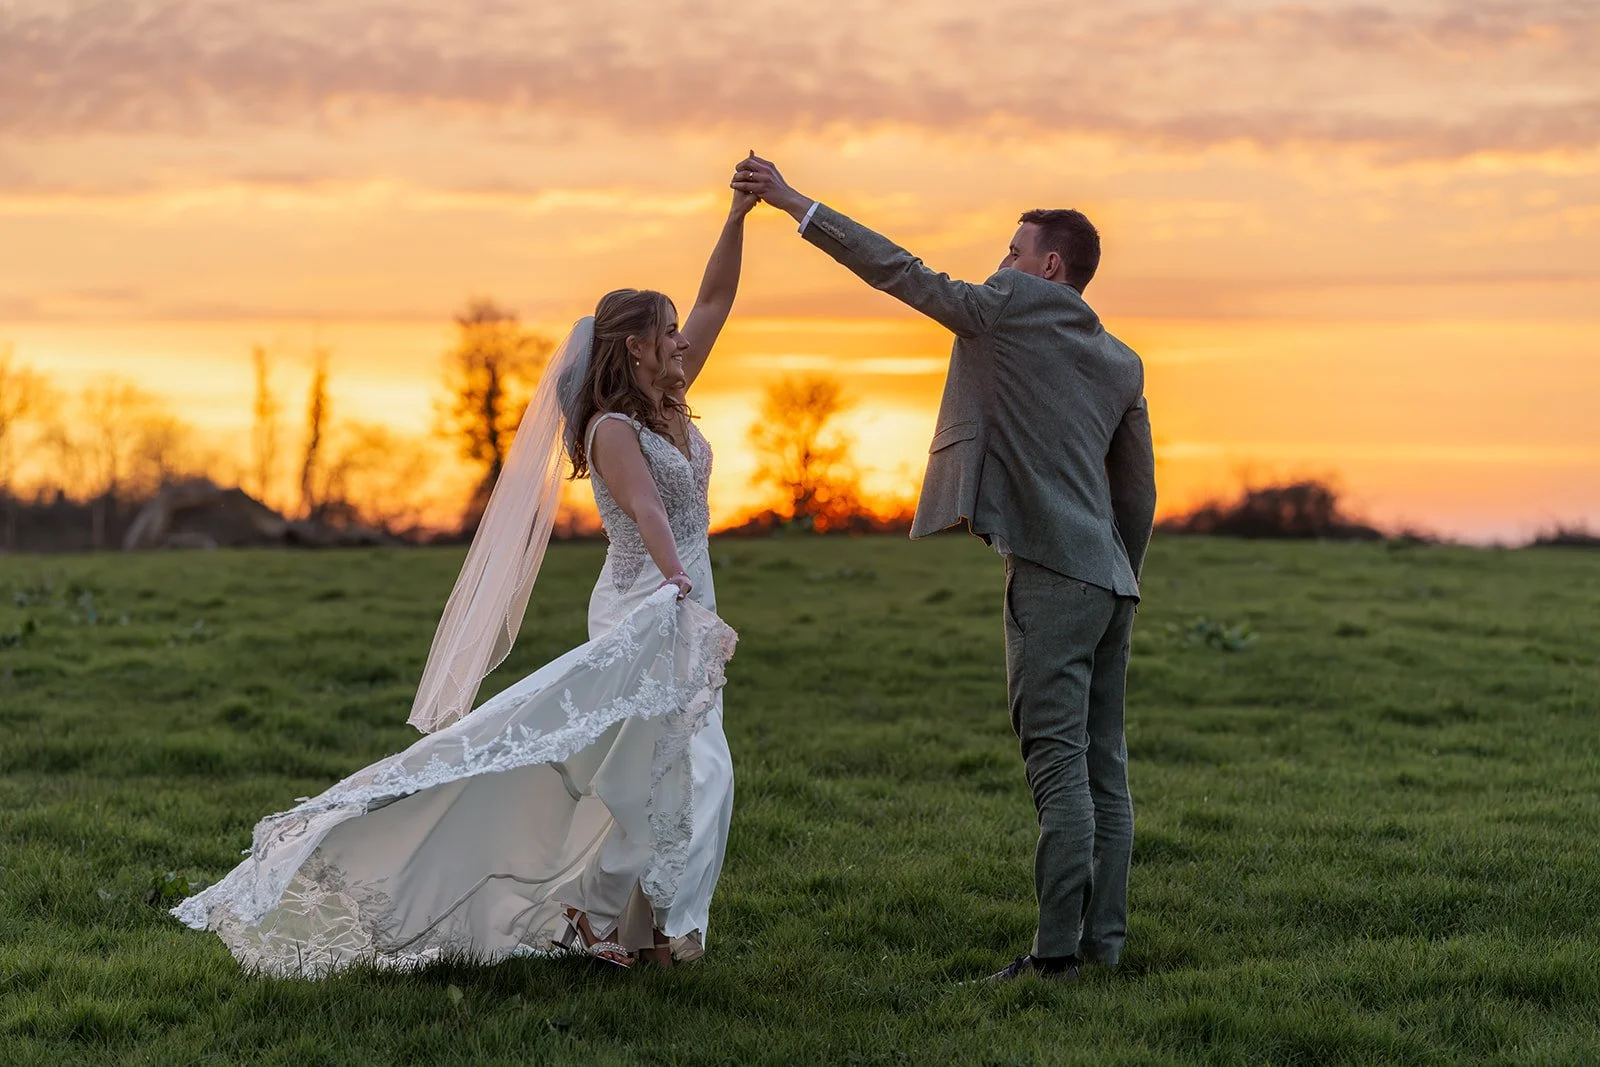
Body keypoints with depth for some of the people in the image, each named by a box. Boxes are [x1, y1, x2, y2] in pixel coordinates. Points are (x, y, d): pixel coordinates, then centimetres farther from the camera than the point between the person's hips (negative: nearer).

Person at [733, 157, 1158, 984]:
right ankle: (1103, 938, 12)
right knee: (1102, 767, 9)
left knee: (1059, 766, -10)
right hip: (1109, 576, 8)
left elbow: (901, 272, -2)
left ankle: (1057, 948, -10)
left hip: (1051, 574, -8)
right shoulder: (1122, 362, 18)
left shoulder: (1014, 308, -3)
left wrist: (794, 203, 3)